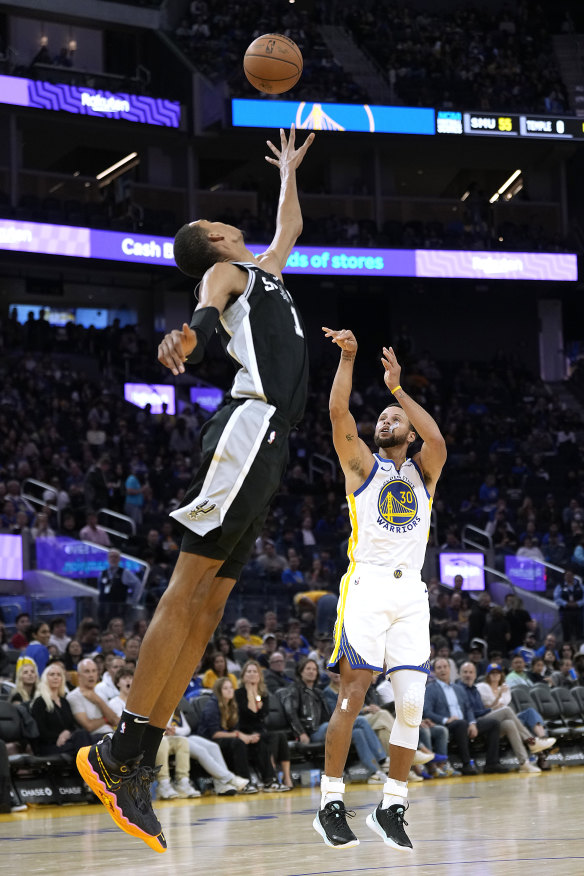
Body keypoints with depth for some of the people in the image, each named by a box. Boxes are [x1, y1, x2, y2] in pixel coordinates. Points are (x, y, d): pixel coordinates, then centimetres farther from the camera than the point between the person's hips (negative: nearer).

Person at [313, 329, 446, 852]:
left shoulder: (423, 471, 19)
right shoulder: (362, 464, 13)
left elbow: (438, 440, -4)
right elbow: (339, 413, -3)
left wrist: (397, 387, -4)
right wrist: (348, 358, -8)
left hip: (411, 592, 3)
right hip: (367, 586, -3)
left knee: (412, 703, -4)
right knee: (352, 697, -8)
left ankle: (392, 808, 5)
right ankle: (331, 805, -3)